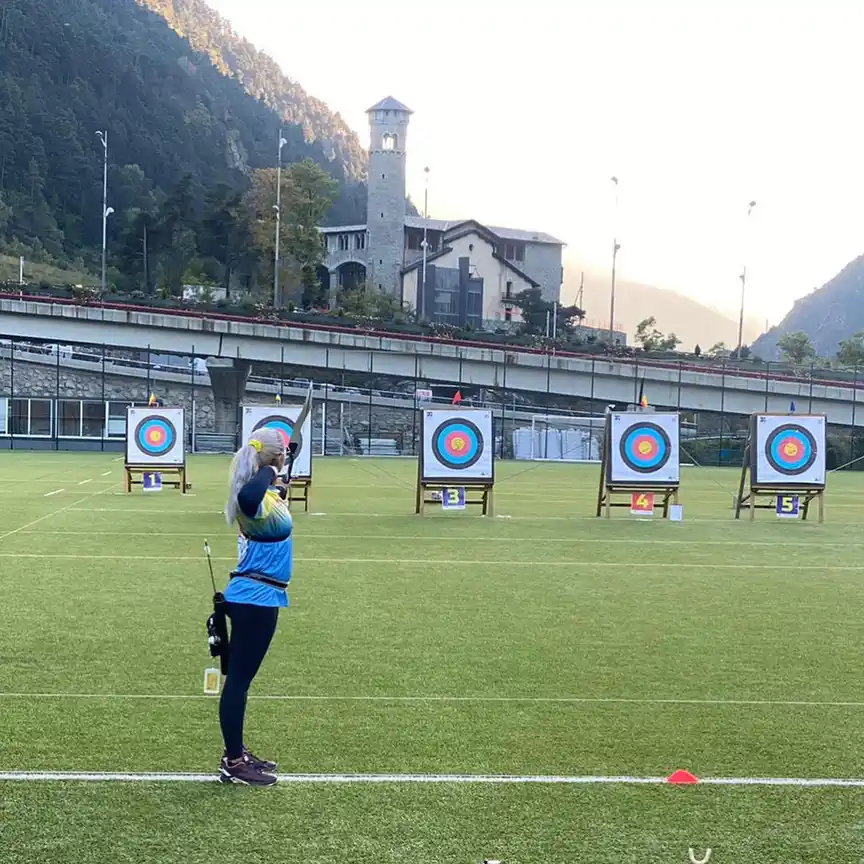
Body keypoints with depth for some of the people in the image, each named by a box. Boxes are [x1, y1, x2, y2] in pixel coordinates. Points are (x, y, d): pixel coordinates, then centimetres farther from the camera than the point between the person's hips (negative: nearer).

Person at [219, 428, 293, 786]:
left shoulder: (264, 495, 8)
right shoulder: (260, 499, -21)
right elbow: (247, 496, -47)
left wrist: (277, 487, 52)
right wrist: (268, 473, -29)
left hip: (251, 597, 10)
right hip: (255, 599, -10)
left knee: (240, 677, 17)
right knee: (239, 678, -3)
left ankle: (236, 753, 28)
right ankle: (233, 763, 5)